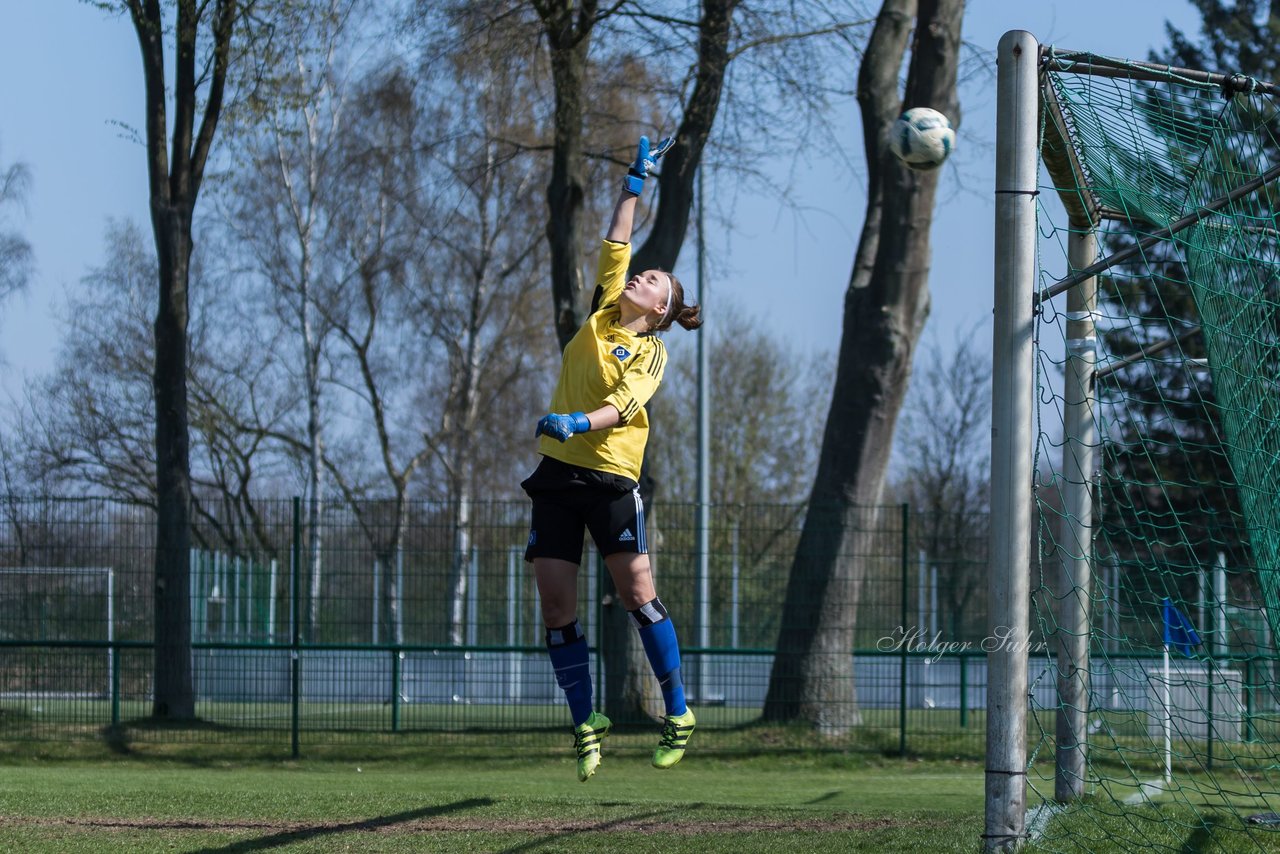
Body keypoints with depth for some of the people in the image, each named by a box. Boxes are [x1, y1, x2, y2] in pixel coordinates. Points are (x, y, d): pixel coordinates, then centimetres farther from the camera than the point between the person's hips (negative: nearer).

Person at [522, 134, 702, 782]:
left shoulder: (651, 352, 1)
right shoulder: (603, 312, 14)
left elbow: (623, 405, -16)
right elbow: (616, 242, 18)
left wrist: (579, 421, -33)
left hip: (611, 475, -5)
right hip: (558, 470, 5)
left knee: (637, 592, -9)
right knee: (557, 607, -1)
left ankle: (678, 714, 3)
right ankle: (585, 724, 9)